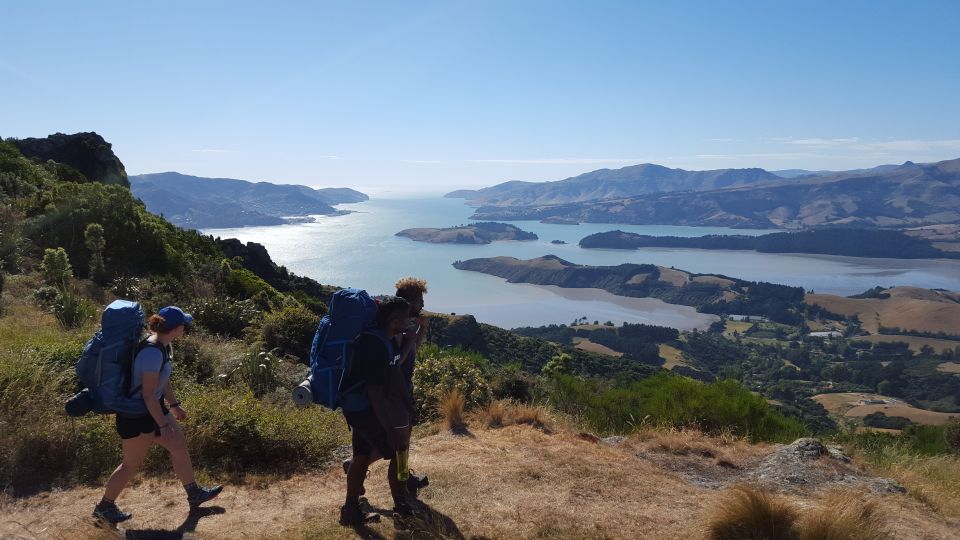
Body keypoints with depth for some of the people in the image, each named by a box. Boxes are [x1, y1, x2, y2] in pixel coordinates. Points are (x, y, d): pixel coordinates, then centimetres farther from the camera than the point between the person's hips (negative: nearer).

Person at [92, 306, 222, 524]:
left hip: (154, 408, 10)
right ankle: (104, 506, 27)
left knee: (179, 445, 14)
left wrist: (174, 405, 24)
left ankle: (195, 494, 27)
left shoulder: (163, 346, 1)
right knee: (132, 464, 6)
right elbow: (148, 394, -27)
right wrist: (163, 425, -21)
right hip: (137, 415, -10)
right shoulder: (152, 352, -29)